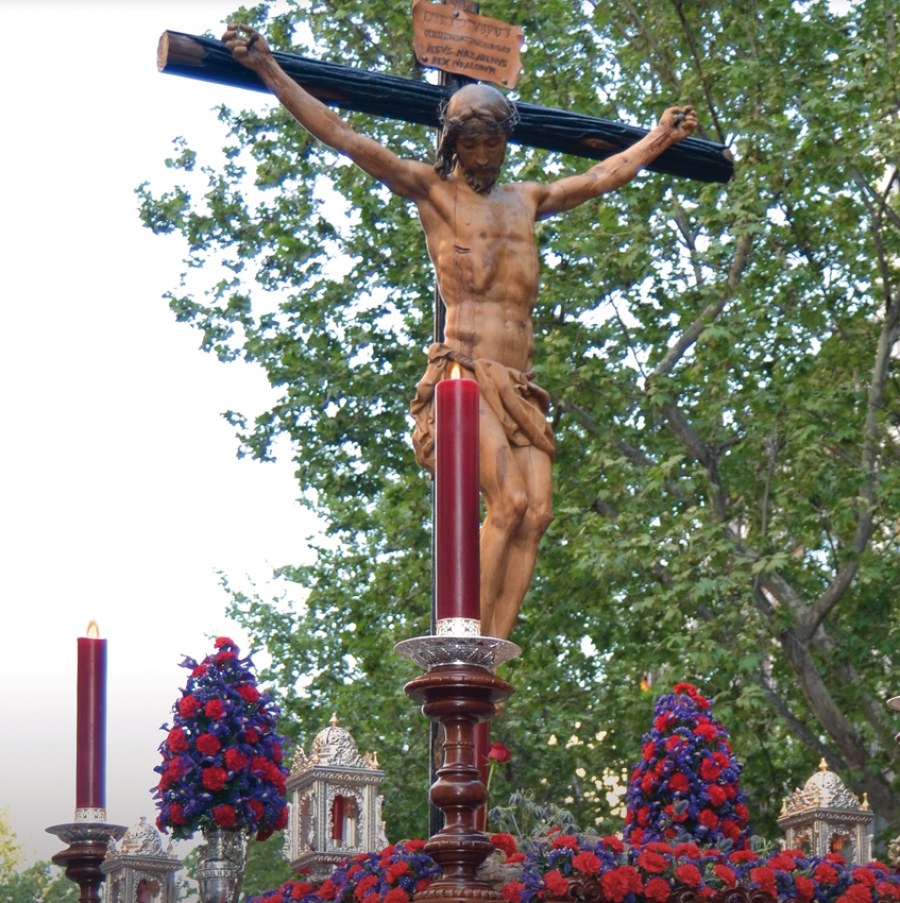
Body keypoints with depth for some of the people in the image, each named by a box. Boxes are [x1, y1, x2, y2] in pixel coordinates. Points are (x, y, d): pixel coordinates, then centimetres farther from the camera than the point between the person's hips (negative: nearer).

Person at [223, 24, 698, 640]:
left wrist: (662, 137, 52)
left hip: (519, 383, 6)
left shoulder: (526, 200, 27)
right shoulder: (432, 190, 11)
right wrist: (268, 70, 0)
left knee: (536, 514, -11)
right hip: (464, 374, -6)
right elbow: (342, 137, 5)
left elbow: (604, 177, 43)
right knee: (509, 502, -22)